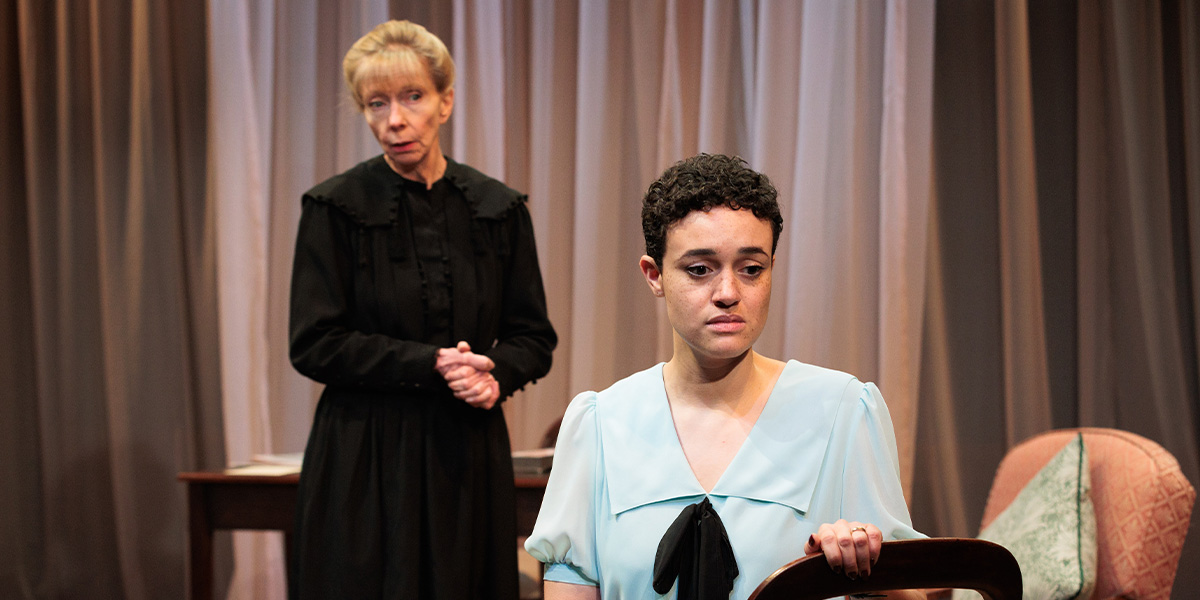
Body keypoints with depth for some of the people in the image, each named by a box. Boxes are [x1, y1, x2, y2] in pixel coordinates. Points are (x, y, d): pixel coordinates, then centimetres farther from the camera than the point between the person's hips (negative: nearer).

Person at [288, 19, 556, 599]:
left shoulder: (499, 209, 6)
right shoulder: (335, 207, -3)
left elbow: (533, 337, 10)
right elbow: (314, 344, -7)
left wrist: (494, 374, -12)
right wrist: (431, 364, -16)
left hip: (469, 451, 3)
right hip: (365, 460, -3)